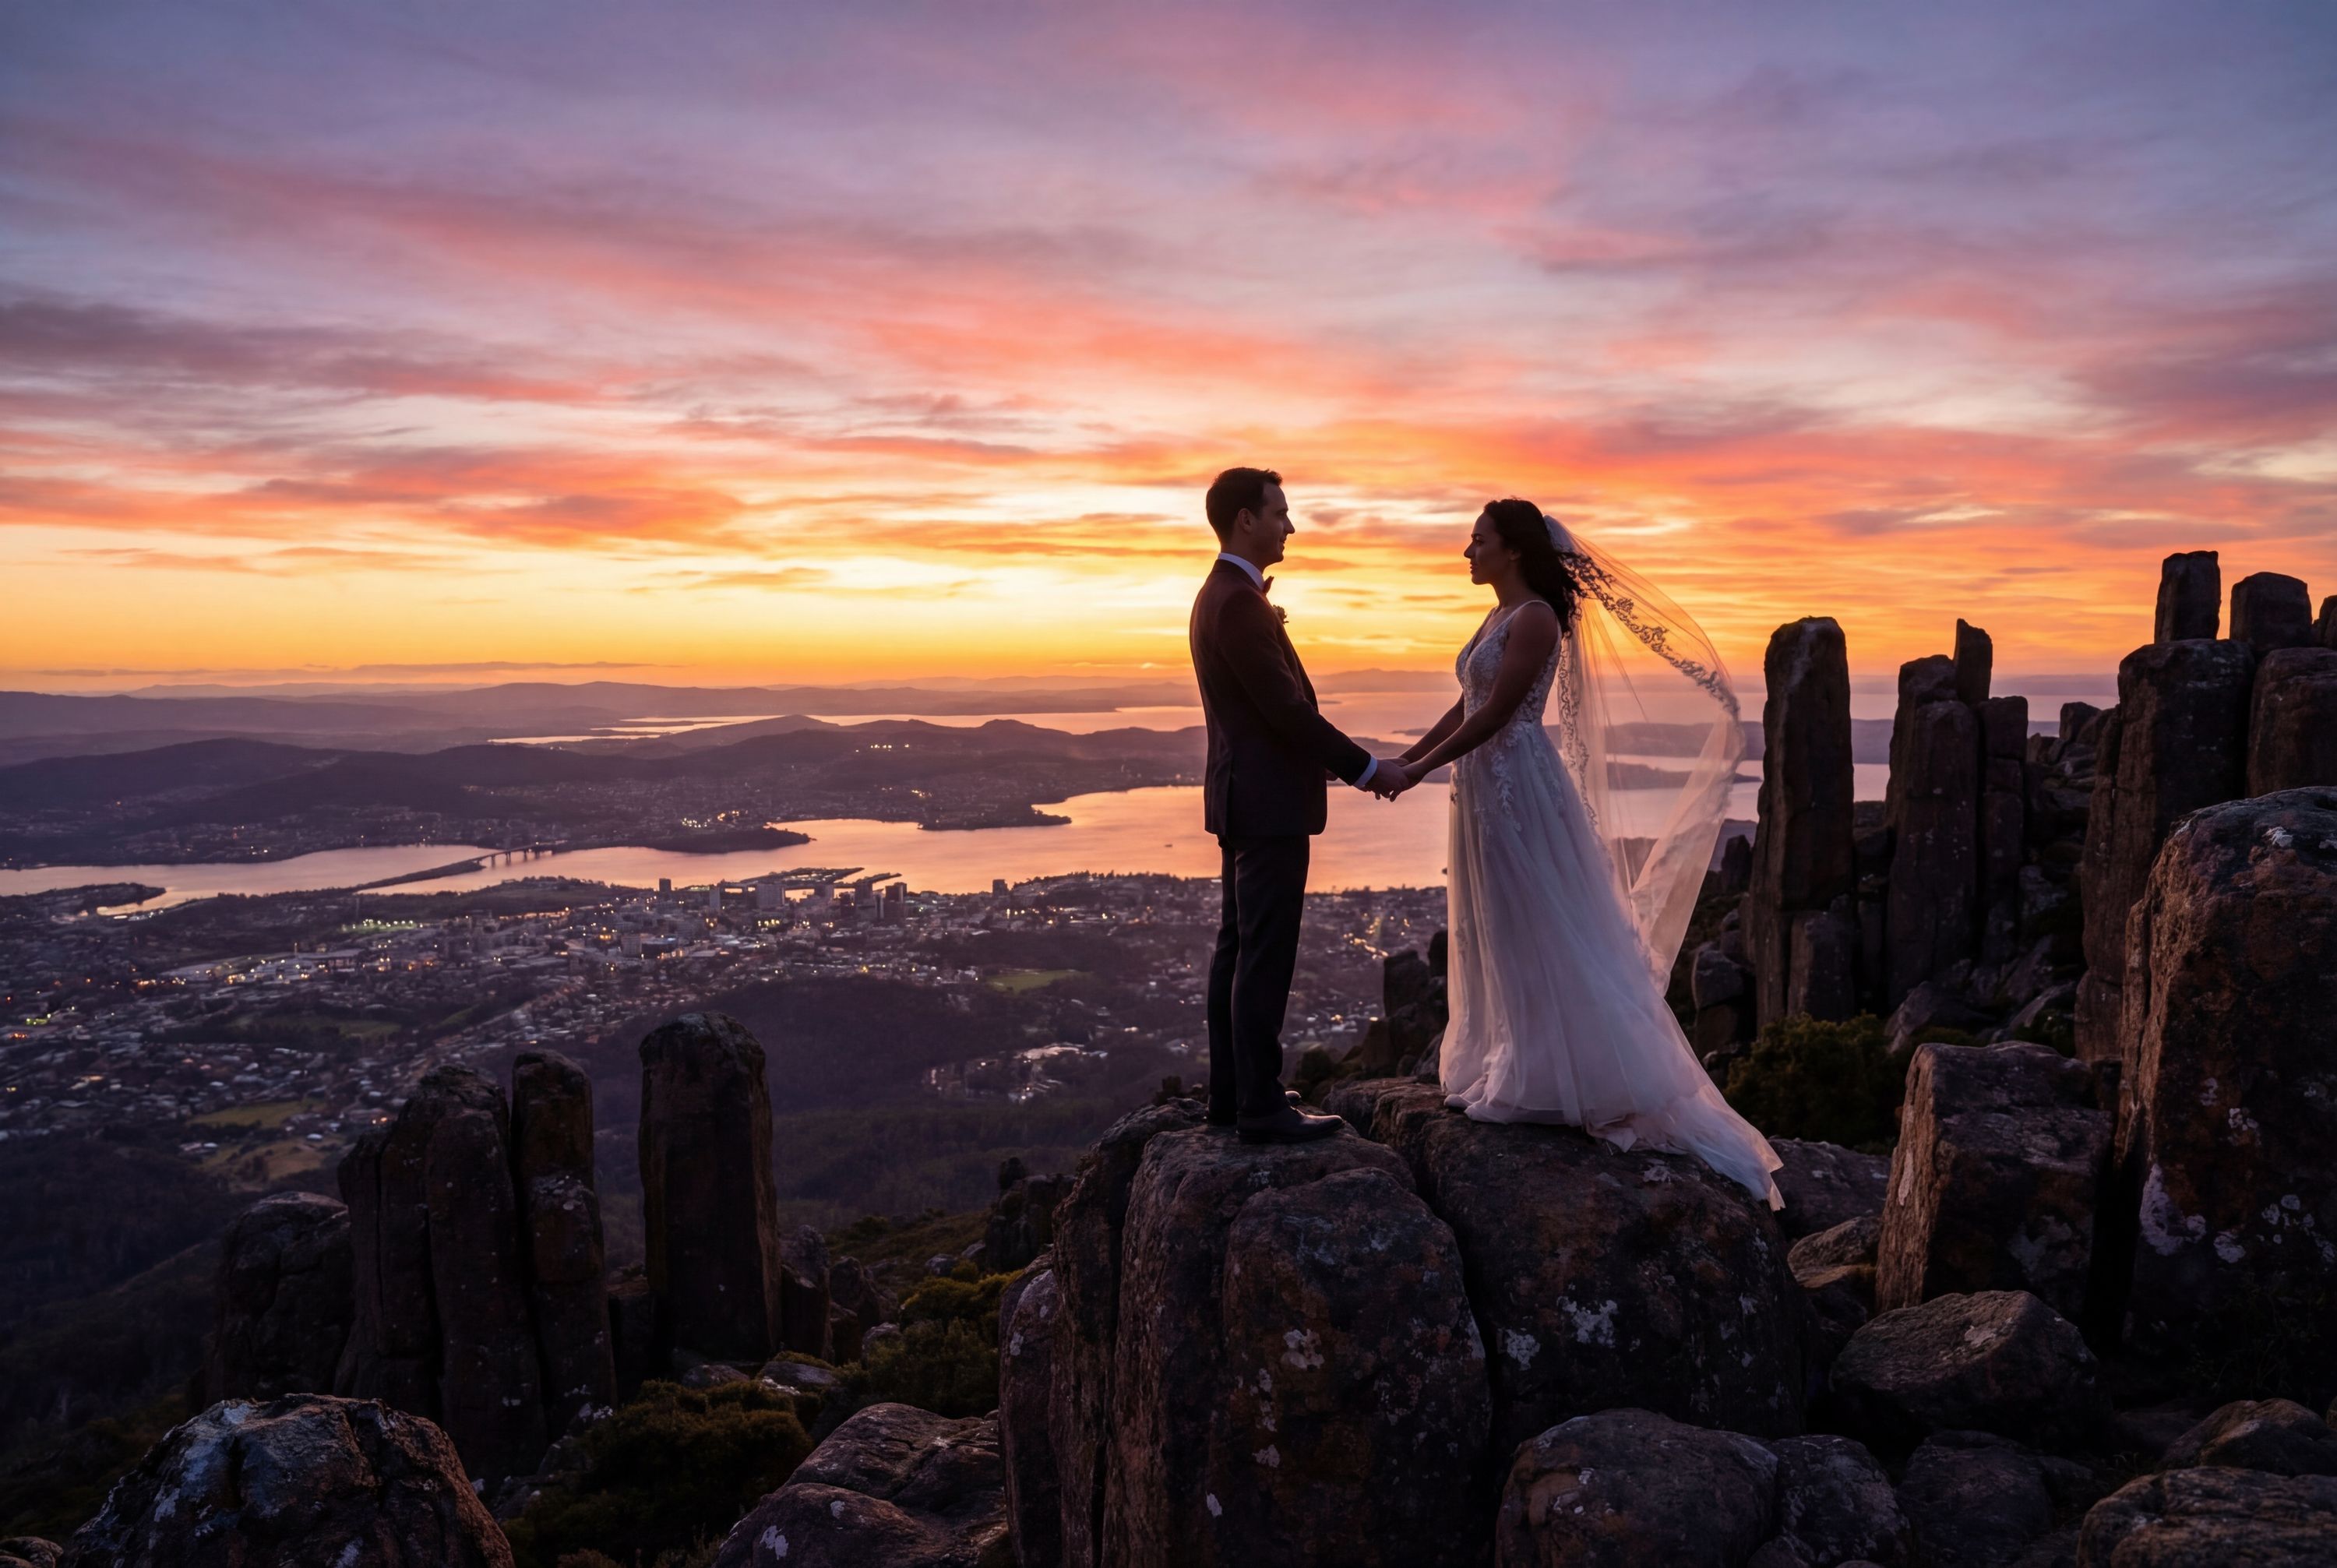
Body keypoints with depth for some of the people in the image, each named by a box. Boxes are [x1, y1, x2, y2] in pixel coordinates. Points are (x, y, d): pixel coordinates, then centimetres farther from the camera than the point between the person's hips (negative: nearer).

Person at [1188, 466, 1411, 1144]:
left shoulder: (1223, 594, 15)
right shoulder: (1238, 603, -18)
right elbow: (1288, 711, -21)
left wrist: (1353, 764, 15)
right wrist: (1368, 769, -12)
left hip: (1245, 799, 11)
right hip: (1268, 806, -11)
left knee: (1238, 948, 14)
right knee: (1266, 958, -4)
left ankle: (1232, 1091, 22)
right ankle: (1261, 1107, 3)